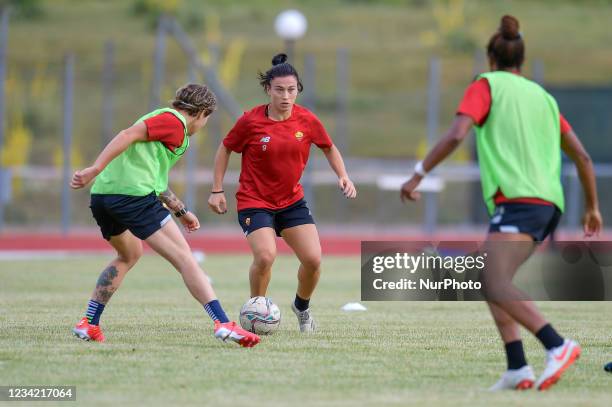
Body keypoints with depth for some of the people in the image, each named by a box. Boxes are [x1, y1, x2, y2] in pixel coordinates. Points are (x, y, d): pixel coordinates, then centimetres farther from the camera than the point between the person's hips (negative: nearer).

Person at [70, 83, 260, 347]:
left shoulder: (161, 117, 29)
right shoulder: (174, 121, 0)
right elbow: (129, 135, -15)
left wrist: (181, 211, 42)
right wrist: (96, 169, -23)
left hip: (101, 196, 10)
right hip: (134, 195, -9)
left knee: (128, 255, 32)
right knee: (184, 258, -8)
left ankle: (89, 324, 27)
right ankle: (223, 324, -17)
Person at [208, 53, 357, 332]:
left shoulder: (307, 120, -4)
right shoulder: (250, 121, -12)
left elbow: (329, 148, 15)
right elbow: (225, 149, 3)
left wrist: (343, 176, 1)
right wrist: (217, 190, 1)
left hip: (292, 201, 4)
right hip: (254, 201, -3)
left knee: (313, 259, -9)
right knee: (266, 255, -26)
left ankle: (302, 307, 22)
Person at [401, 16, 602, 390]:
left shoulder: (486, 85, 5)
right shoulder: (543, 97, 22)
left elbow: (455, 136, -10)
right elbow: (582, 156, 22)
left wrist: (418, 175, -5)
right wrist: (593, 207, 31)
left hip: (518, 201, -7)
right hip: (549, 203, 7)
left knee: (497, 287, -19)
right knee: (490, 282, 14)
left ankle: (558, 346, -36)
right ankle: (517, 370, 2)